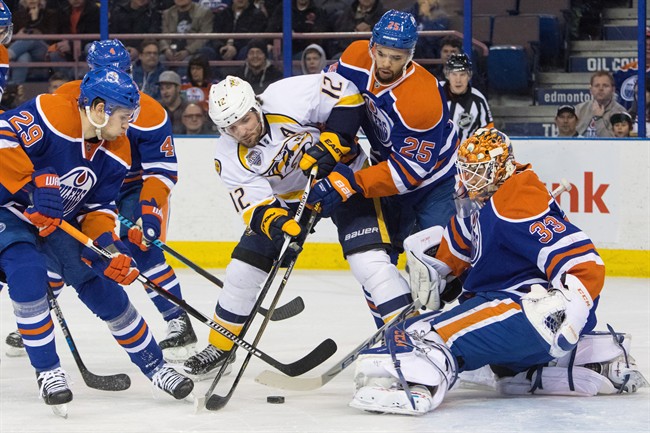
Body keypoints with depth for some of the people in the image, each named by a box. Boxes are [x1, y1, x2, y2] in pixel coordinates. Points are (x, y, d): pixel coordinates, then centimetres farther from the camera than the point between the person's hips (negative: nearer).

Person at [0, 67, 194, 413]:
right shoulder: (50, 115, -29)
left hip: (59, 221, 7)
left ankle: (154, 365, 17)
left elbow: (97, 208, -2)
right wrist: (33, 185, -39)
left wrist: (107, 243, -20)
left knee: (103, 286, 2)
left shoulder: (115, 153, -6)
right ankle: (47, 371, -14)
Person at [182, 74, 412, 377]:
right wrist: (277, 224, -41)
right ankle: (220, 347, 22)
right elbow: (255, 205, -21)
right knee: (243, 270, 2)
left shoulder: (287, 99, -30)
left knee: (370, 261, -23)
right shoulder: (230, 157, -16)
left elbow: (346, 95, -22)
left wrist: (332, 142, -31)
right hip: (287, 198, 4)